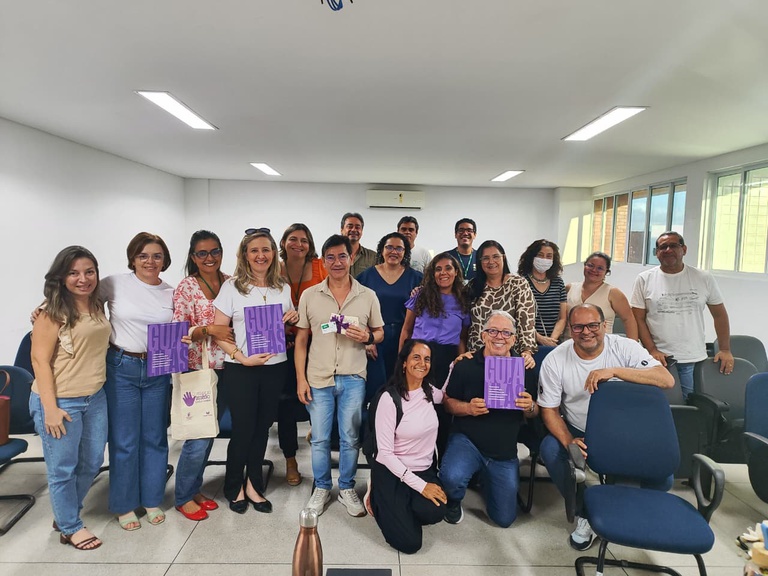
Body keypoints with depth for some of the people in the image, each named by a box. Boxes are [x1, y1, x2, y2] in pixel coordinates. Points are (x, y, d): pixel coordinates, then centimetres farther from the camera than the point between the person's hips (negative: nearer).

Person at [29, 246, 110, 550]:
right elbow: (40, 360, -15)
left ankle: (65, 512, 42)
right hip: (61, 401, -7)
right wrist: (50, 408, -17)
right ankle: (70, 527, 30)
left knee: (92, 462, 19)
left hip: (95, 398, 7)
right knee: (63, 468, 10)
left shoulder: (98, 306, 5)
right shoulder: (52, 313, -14)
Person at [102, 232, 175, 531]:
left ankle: (152, 500, 31)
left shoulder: (171, 293, 3)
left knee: (155, 437, 12)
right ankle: (125, 505, 26)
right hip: (121, 368, -3)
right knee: (124, 441, 5)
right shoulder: (115, 284, -6)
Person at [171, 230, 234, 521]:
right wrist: (209, 329, -25)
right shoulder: (186, 287, -7)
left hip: (225, 368, 5)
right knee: (198, 435, -1)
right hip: (198, 369, -5)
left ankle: (195, 488, 33)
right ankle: (183, 497, 20)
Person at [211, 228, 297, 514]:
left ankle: (253, 484, 30)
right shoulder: (232, 286, -5)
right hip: (241, 369, -3)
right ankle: (234, 487, 29)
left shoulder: (283, 288, 6)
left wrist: (295, 317, -6)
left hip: (275, 367, 3)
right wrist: (243, 358, -18)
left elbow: (291, 326, 17)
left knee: (262, 427, 12)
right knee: (243, 429, 5)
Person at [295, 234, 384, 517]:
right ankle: (321, 488, 31)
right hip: (318, 378, 0)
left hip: (353, 378, 0)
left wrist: (368, 337, -15)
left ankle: (347, 488, 30)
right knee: (319, 439, 10)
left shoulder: (368, 296, 0)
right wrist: (300, 379, -1)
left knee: (350, 438, 9)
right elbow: (301, 339, 4)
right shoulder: (309, 295, 0)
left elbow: (380, 333, 9)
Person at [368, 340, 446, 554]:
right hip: (391, 472, -5)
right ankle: (379, 498, 14)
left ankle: (399, 507, 9)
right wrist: (420, 485, -20)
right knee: (410, 543, -14)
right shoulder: (390, 398, -19)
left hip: (425, 470, 5)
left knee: (434, 512, -26)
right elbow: (385, 453, -17)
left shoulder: (430, 392, -1)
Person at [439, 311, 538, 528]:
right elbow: (448, 400, -2)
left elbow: (534, 412, 4)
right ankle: (453, 502, 6)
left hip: (505, 452, 3)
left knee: (504, 519, 10)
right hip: (467, 440, -2)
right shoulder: (465, 365, -11)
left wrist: (529, 407, -20)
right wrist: (468, 408, -23)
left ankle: (485, 478, 41)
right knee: (452, 477, -34)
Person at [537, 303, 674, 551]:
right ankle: (585, 514, -3)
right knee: (550, 449, -29)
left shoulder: (625, 348, -13)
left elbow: (667, 380, -26)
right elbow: (549, 410, -7)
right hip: (578, 432, 0)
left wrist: (614, 371, -38)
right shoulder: (555, 360, -11)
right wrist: (569, 442, -26)